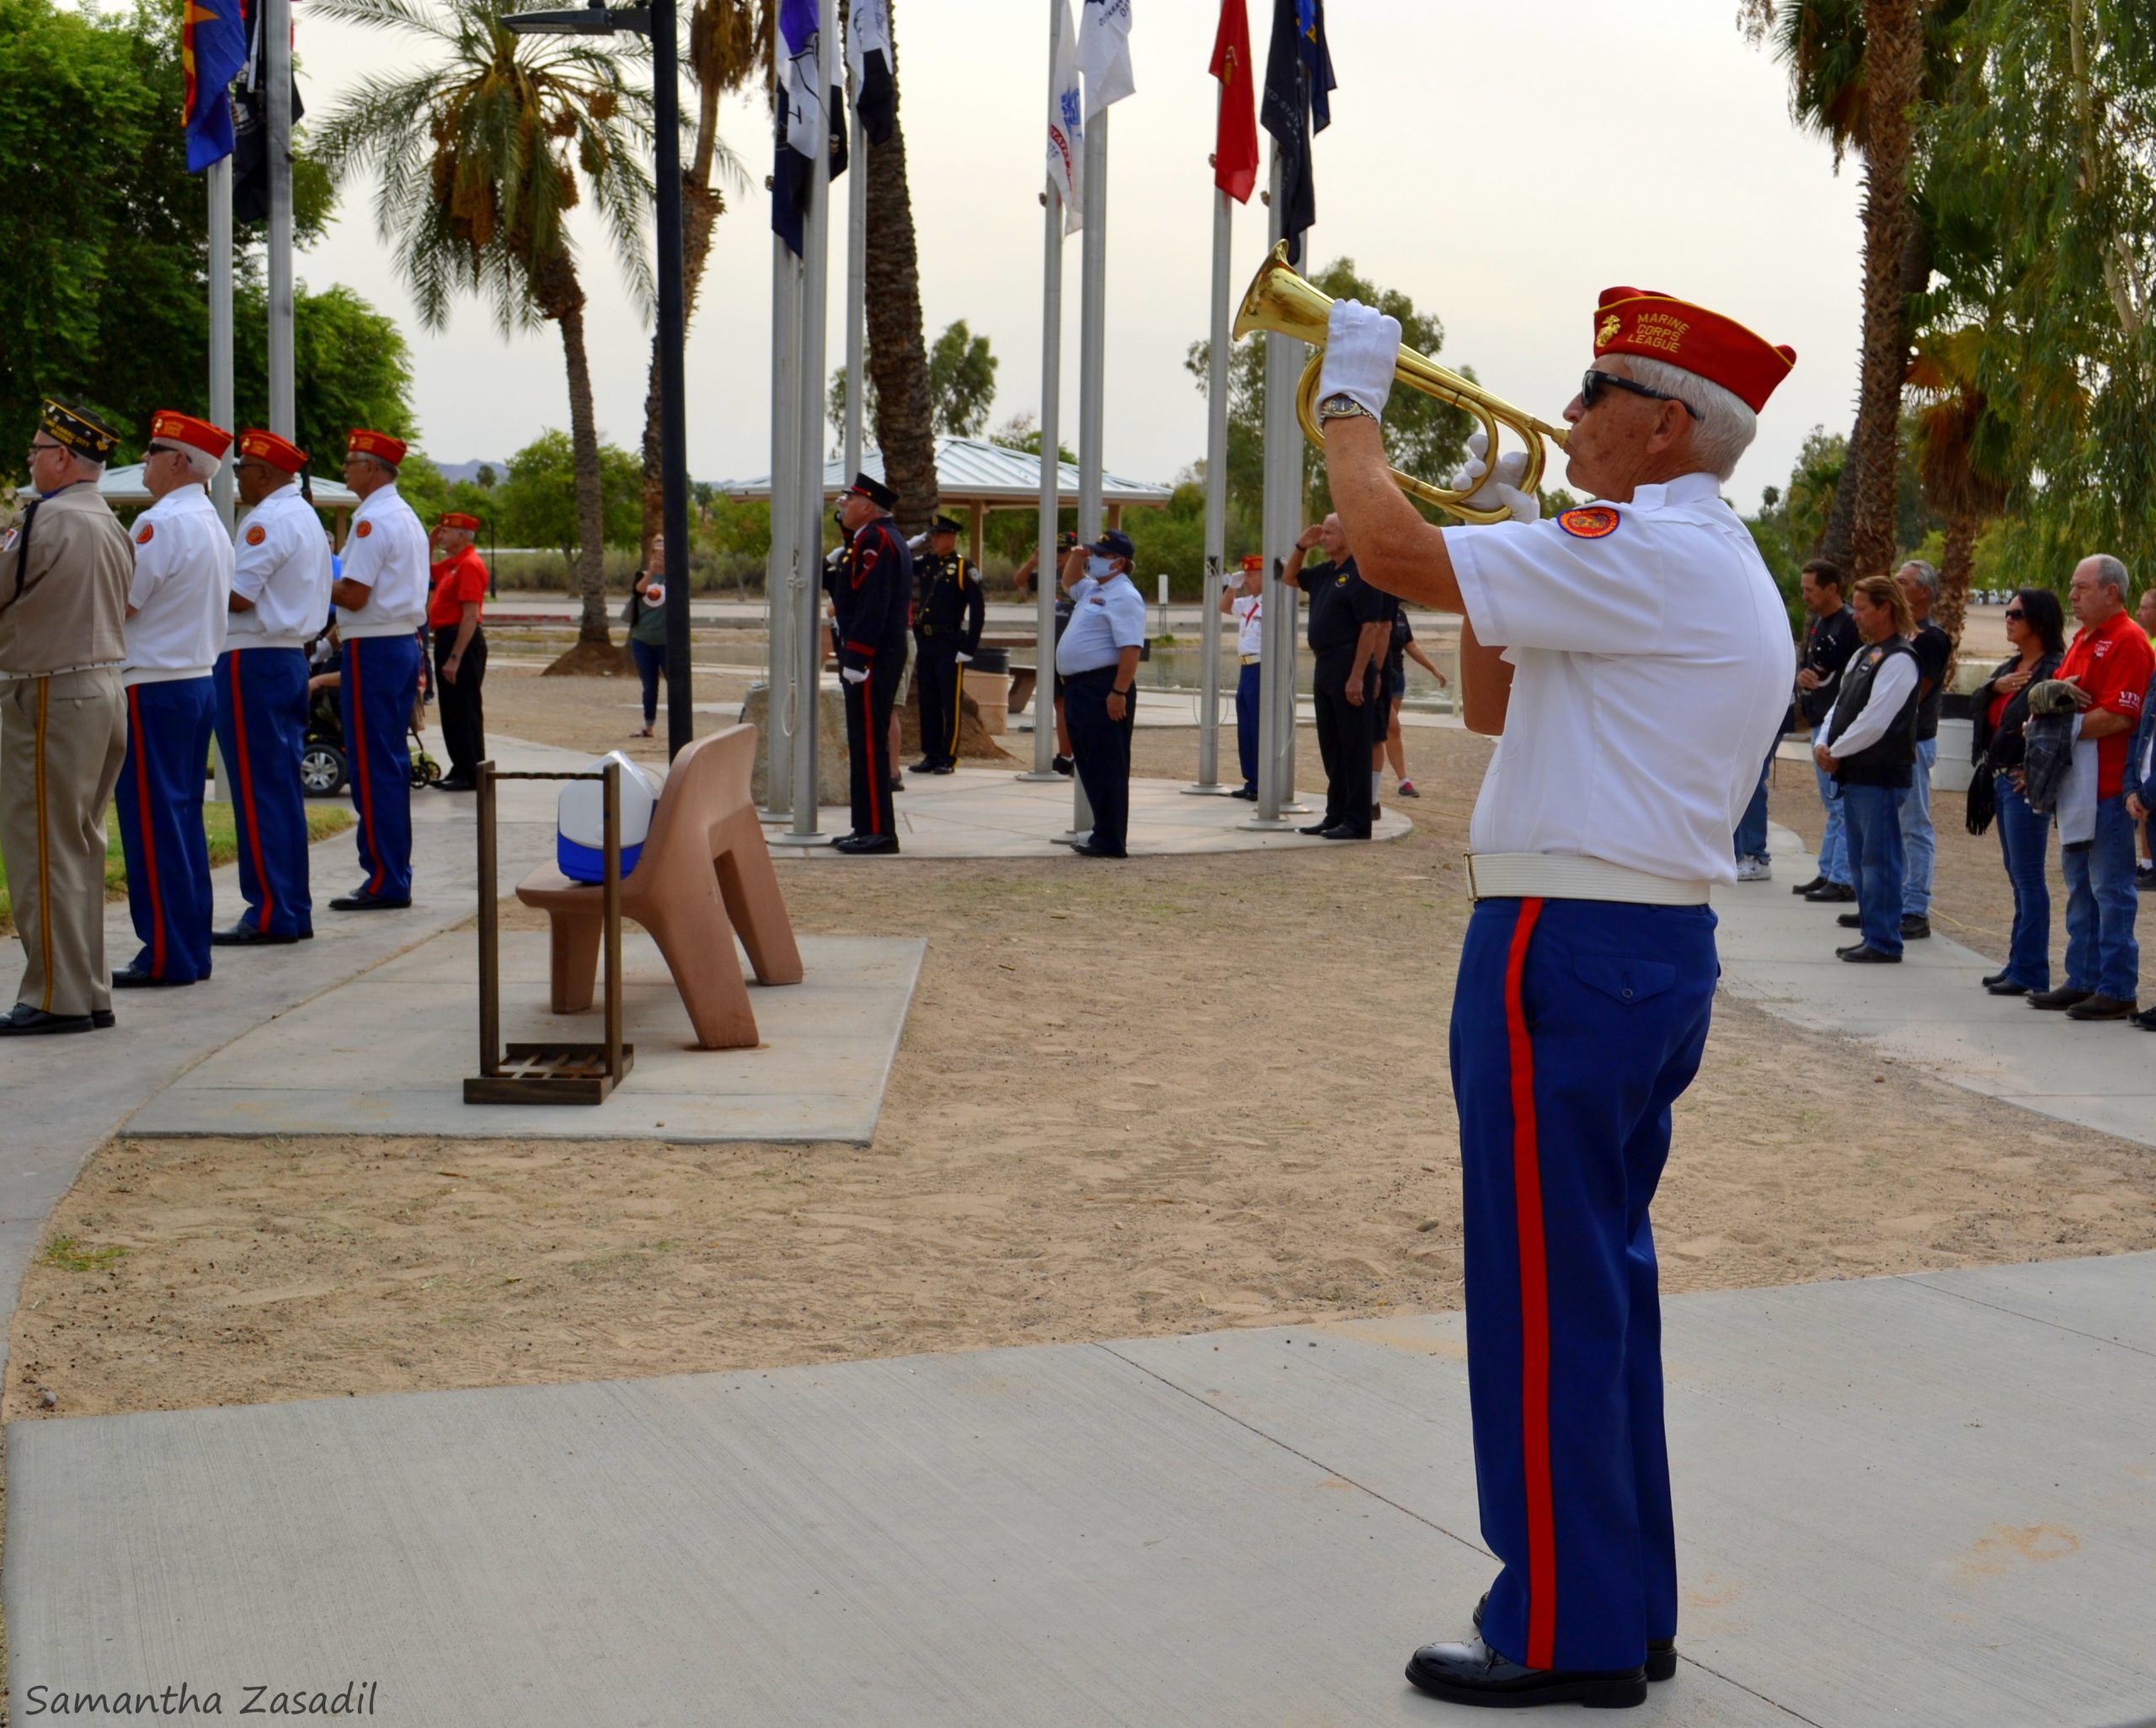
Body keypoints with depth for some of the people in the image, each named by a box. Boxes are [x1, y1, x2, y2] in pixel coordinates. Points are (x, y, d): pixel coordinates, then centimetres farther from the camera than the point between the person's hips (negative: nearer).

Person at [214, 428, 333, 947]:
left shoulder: (267, 522, -14)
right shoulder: (305, 517, 17)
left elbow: (237, 596, -20)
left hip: (253, 663, -10)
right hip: (289, 656, 10)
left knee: (258, 790, -6)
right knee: (283, 787, 12)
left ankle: (271, 913, -5)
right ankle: (293, 908, 16)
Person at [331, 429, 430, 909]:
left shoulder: (372, 521, -14)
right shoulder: (408, 518, 16)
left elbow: (355, 595, -19)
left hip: (373, 649, -9)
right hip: (405, 641, 9)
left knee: (372, 766, -5)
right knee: (393, 763, 13)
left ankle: (384, 882, -4)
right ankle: (395, 875, 17)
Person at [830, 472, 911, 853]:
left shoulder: (874, 540, -14)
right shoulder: (889, 537, 19)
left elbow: (872, 604, -21)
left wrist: (855, 659, -22)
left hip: (870, 659, -11)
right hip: (886, 655, 11)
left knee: (868, 743, -8)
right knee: (868, 743, 13)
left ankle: (878, 831, -8)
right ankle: (870, 827, 18)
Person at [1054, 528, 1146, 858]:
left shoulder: (1123, 596, -14)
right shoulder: (1093, 589, 17)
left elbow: (1131, 648, -22)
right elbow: (1069, 582, 40)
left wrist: (1119, 692, -27)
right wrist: (1075, 557, 19)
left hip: (1104, 690, -11)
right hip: (1079, 687, 11)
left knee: (1107, 767, -7)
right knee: (1089, 765, 14)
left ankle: (1110, 841, -5)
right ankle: (1103, 834, 20)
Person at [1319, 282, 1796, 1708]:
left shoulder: (1647, 556, -15)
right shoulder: (1722, 575, 18)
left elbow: (1392, 551, -21)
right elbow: (1494, 702, 22)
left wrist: (1352, 398, -5)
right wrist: (1510, 525, 15)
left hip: (1568, 951, -11)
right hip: (1661, 950, 11)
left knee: (1547, 1295, -3)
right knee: (1603, 1284, 16)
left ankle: (1565, 1635, 6)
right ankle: (1628, 1613, 25)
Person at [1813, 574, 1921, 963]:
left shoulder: (1899, 660, -14)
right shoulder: (1863, 654, 16)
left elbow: (1875, 721, -20)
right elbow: (1840, 705, 17)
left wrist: (1836, 752, -11)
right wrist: (1823, 745, 1)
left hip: (1881, 775, -10)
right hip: (1854, 773, 10)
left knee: (1880, 859, -5)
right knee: (1860, 859, 14)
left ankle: (1883, 943, 0)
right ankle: (1872, 934, 22)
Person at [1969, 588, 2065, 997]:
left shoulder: (2054, 670, -13)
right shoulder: (2009, 667, 16)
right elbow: (1976, 705, 7)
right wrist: (1996, 686, -9)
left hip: (2026, 783, -9)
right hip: (2001, 779, 9)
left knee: (2028, 878, -6)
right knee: (2018, 878, 13)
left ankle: (2030, 971, -3)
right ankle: (2019, 963, 19)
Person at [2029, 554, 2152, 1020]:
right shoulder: (2082, 638, 17)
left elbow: (2118, 717, -20)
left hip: (2109, 786, -10)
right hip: (2075, 784, 10)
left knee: (2110, 890, -5)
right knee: (2080, 888, 15)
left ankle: (2118, 990, 0)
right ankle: (2083, 981, 23)